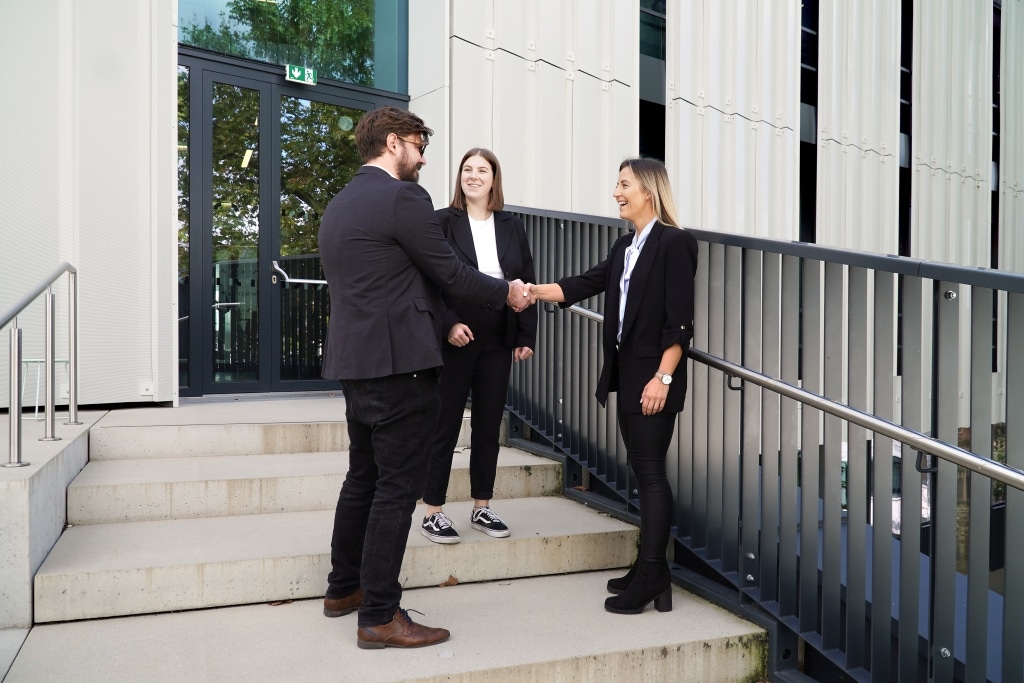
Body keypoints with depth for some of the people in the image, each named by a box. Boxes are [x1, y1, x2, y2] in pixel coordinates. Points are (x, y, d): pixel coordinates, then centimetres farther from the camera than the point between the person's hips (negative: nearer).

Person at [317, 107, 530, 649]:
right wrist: (506, 293, 6)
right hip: (399, 363, -9)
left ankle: (343, 588, 31)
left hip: (354, 362, 10)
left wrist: (445, 319, 27)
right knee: (397, 487, -3)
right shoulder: (402, 197, -12)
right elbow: (448, 272, -10)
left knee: (363, 477, 19)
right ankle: (379, 617, 4)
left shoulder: (339, 204, 16)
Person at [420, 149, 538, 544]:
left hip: (498, 343, 4)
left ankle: (482, 508, 24)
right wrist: (448, 324, -19)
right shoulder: (442, 223, -3)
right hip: (453, 341, -4)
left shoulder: (511, 227, 9)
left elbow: (527, 283, 10)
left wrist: (526, 337, 4)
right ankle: (433, 513, 13)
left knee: (488, 427, 11)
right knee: (445, 427, 3)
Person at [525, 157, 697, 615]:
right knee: (642, 471, 12)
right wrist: (536, 292, -2)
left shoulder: (674, 244, -10)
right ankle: (649, 571, 22)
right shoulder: (626, 247, 15)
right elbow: (585, 284, 11)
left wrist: (663, 378, -20)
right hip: (627, 373, 8)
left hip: (654, 376, -8)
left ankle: (650, 579, 4)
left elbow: (679, 321, -16)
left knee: (650, 472, -4)